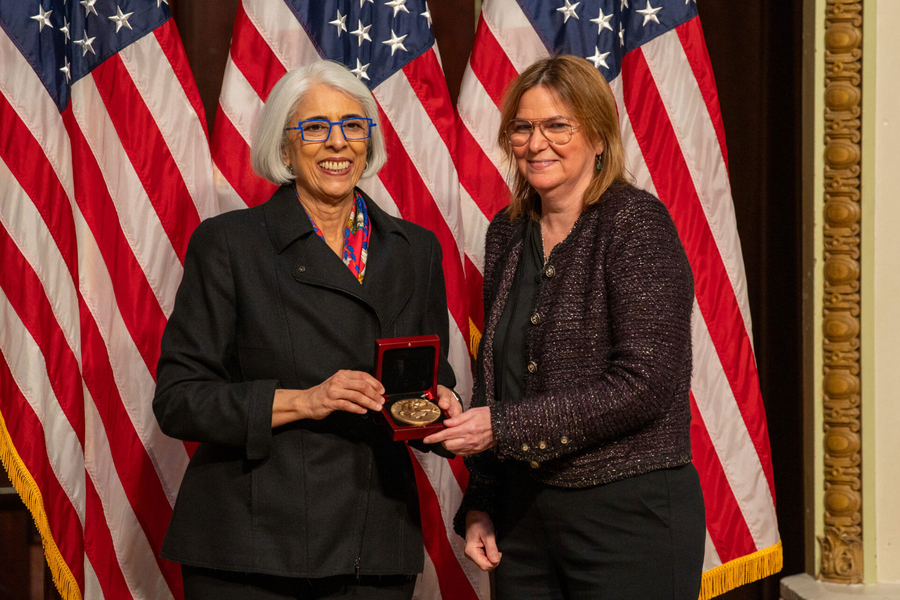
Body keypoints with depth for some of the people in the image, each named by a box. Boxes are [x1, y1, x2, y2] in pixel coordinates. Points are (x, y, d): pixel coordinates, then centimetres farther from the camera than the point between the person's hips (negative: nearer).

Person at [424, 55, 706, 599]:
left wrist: (505, 426, -16)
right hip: (523, 511, 6)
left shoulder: (637, 222, -10)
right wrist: (479, 505, 9)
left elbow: (644, 383, -18)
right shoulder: (508, 233, 9)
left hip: (630, 513, -6)